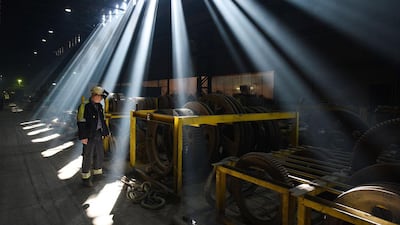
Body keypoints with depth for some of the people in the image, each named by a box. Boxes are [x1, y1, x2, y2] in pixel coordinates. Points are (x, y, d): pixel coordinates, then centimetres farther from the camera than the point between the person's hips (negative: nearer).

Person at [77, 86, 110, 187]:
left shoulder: (99, 106, 11)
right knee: (88, 157, 1)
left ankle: (97, 173, 34)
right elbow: (81, 122, -17)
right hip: (89, 136, -8)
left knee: (100, 155, 16)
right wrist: (83, 137, -20)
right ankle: (86, 178, 14)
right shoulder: (85, 106, -14)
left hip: (98, 135, 8)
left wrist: (105, 132, 18)